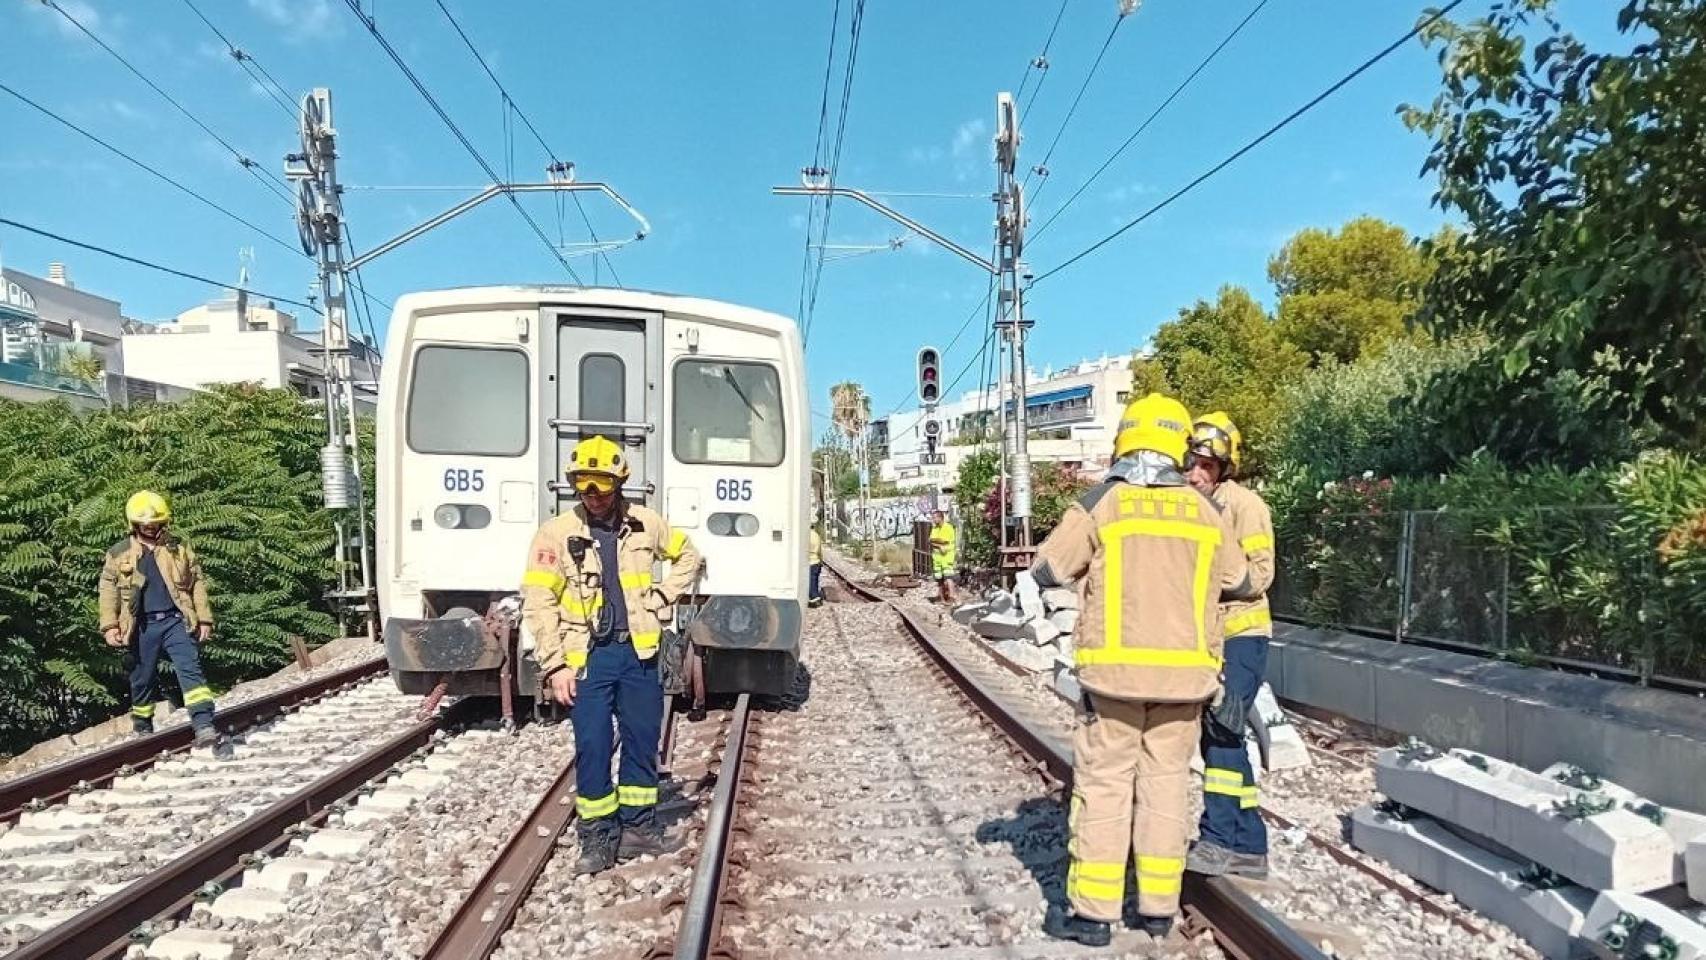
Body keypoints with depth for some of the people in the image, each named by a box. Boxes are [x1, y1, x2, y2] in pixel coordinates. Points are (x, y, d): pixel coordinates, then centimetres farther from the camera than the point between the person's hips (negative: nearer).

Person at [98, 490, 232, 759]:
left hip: (176, 620, -1)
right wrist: (110, 626, -2)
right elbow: (108, 591, 7)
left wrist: (204, 619, 5)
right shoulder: (118, 554, 6)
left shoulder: (179, 549, 8)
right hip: (142, 627, 1)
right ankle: (143, 730, 31)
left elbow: (197, 584, 9)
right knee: (142, 680, 11)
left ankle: (204, 728, -23)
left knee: (191, 671, -14)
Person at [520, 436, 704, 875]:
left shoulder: (646, 523, 1)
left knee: (643, 742, 10)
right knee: (592, 748, 0)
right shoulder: (556, 533, -8)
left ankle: (639, 826, 25)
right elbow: (538, 604, -8)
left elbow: (688, 555, 19)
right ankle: (598, 836, 14)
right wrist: (556, 666, -12)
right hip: (588, 658, -3)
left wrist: (663, 596, 5)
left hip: (639, 652, 3)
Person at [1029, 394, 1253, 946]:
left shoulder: (1100, 504, -6)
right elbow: (1237, 584, 14)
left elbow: (1046, 572, -2)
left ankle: (1093, 911, 8)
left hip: (1115, 671, -3)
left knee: (1104, 784, 4)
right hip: (1183, 673, 3)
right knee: (1166, 783, 13)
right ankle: (1158, 907, 20)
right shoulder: (1205, 511, 3)